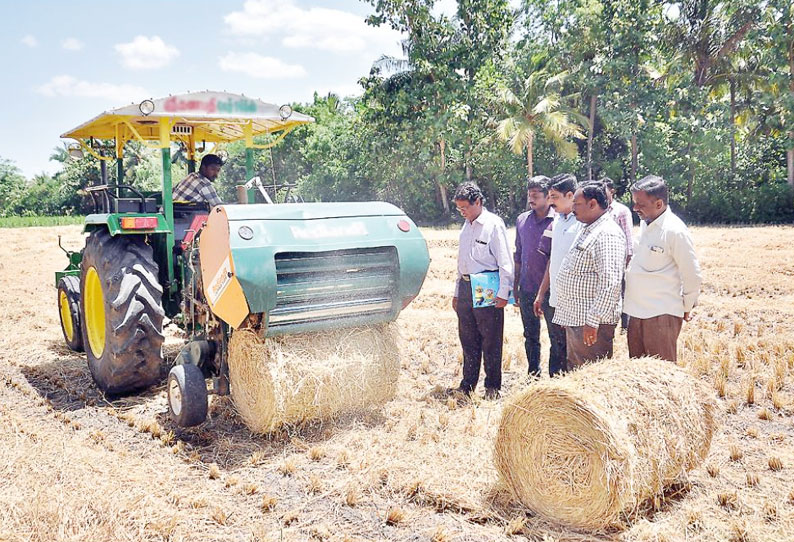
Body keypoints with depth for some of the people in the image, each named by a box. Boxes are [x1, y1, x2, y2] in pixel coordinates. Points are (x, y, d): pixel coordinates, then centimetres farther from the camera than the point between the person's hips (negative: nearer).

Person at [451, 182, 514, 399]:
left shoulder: (493, 224, -6)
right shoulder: (466, 226, 17)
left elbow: (505, 261, -9)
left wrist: (503, 293, -14)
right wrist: (457, 293, 19)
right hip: (466, 287, 7)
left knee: (490, 340, 0)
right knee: (468, 338, 11)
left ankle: (493, 386, 11)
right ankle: (468, 384, 21)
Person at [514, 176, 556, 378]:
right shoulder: (522, 220, 7)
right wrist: (515, 285, 13)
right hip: (526, 289, 5)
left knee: (556, 336, 4)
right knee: (530, 336, 16)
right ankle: (533, 375, 29)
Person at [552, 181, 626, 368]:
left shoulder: (607, 234, -16)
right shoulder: (586, 230, 16)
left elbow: (610, 283, -24)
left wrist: (592, 321, -25)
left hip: (591, 324, -10)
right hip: (574, 319, 10)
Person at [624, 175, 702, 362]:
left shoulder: (675, 231, -16)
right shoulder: (645, 224, 9)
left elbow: (692, 275, -11)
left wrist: (687, 308, -1)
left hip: (661, 315, -8)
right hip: (637, 311, 8)